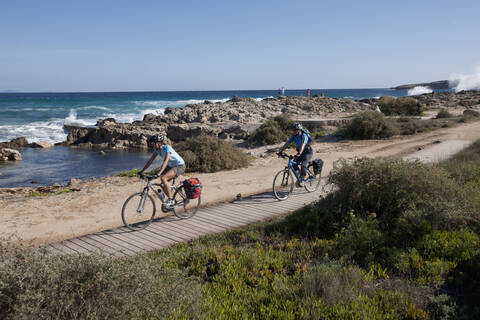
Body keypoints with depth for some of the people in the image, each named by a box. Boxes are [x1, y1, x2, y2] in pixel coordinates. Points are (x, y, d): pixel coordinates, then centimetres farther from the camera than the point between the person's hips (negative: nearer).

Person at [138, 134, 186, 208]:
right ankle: (172, 201, 19)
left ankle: (170, 200, -16)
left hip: (179, 166, -8)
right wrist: (142, 171, -6)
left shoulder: (167, 148, -26)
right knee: (162, 185, -1)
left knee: (163, 178, -27)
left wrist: (158, 173, -46)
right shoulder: (156, 149, -3)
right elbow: (150, 160, 0)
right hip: (171, 166, 8)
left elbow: (165, 161, -37)